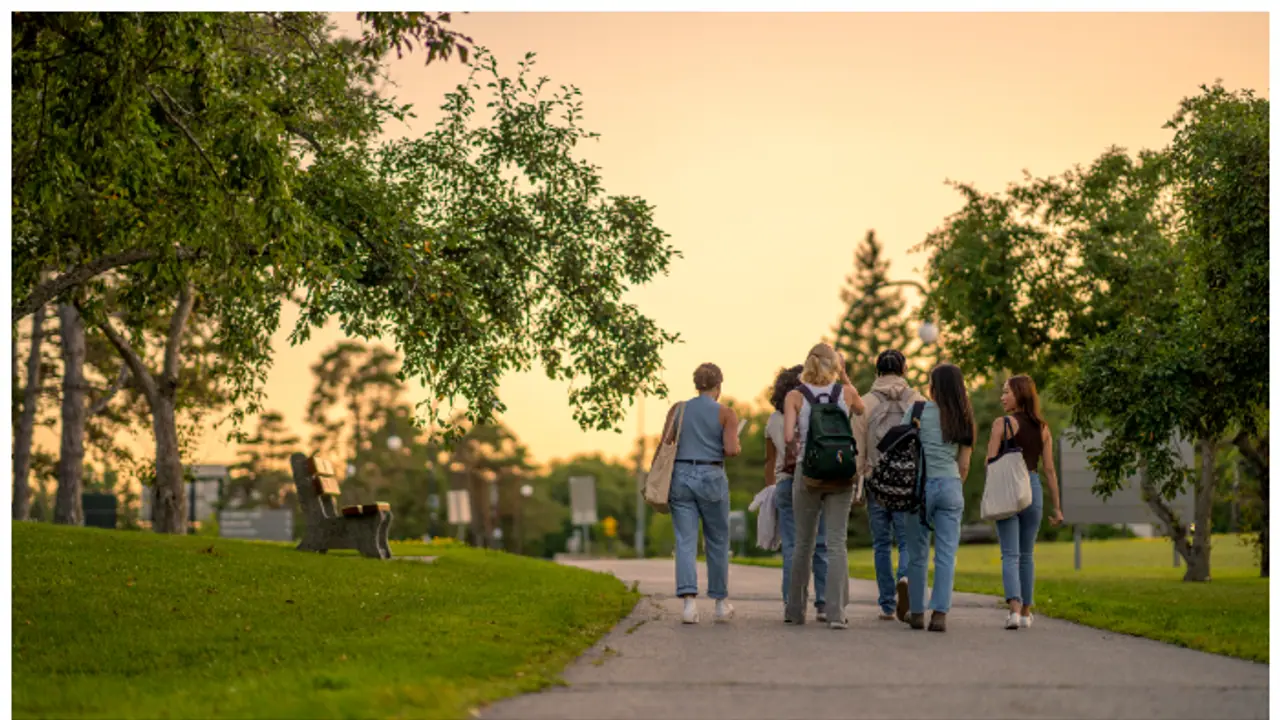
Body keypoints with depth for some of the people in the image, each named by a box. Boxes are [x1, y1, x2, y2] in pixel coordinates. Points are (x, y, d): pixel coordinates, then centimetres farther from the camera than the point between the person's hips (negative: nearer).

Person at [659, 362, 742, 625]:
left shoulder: (678, 409, 6)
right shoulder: (726, 413, -1)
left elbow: (664, 445, -1)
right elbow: (731, 449, -10)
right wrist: (738, 448, 11)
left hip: (681, 476, 2)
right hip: (711, 478, -2)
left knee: (685, 542, -2)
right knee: (717, 542, 13)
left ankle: (689, 600, -17)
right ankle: (721, 603, 21)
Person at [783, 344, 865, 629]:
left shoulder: (795, 396, -3)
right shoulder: (846, 392, 1)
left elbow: (788, 436, -12)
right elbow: (861, 409, 23)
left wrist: (799, 440, 9)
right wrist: (845, 376, 20)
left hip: (807, 471, 0)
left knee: (803, 543, 12)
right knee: (837, 543, -1)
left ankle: (796, 610, 20)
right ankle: (836, 612, -11)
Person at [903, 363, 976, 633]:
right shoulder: (964, 420, 9)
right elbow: (964, 464, 9)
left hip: (922, 485, -2)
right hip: (951, 486, 2)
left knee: (917, 554, 8)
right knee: (946, 554, 1)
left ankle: (917, 612, 13)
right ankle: (940, 613, -7)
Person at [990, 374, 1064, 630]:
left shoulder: (1002, 423, -6)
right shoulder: (1043, 428, 7)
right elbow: (1050, 469, 6)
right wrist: (1057, 506, 10)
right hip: (1033, 489, 4)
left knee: (1010, 554, -4)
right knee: (1027, 554, 15)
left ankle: (1014, 608, -20)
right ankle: (1025, 612, 20)